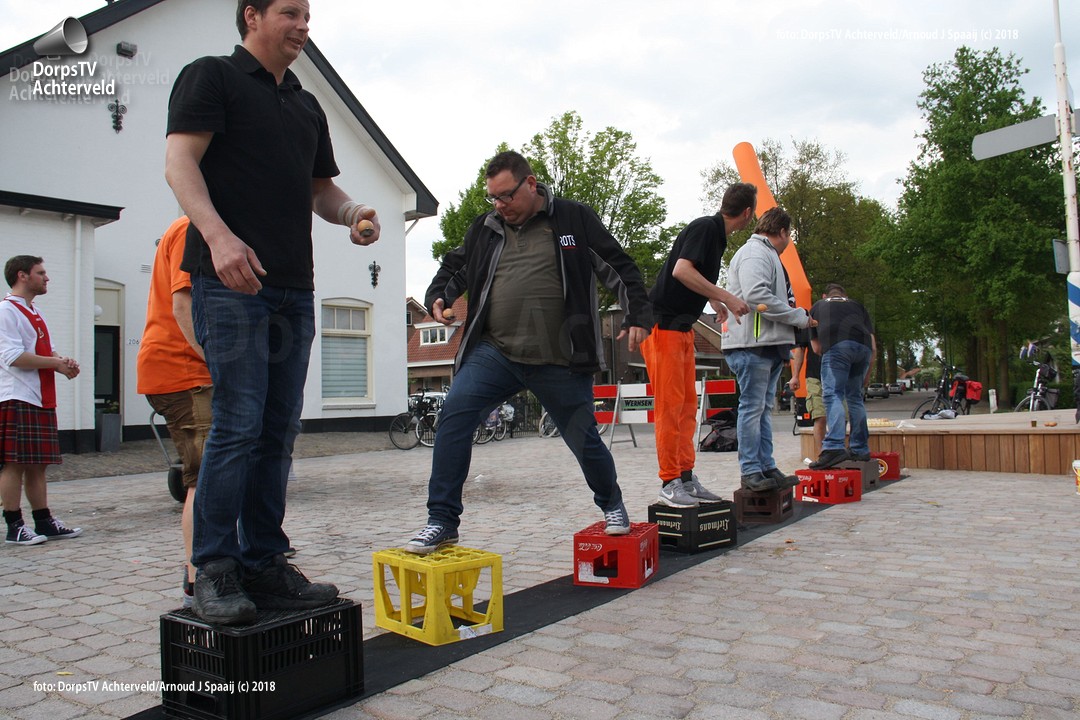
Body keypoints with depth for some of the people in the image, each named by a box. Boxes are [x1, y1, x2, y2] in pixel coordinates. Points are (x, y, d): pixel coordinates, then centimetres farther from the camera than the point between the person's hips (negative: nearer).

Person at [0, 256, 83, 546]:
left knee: (37, 465, 11)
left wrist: (63, 362, 2)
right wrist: (56, 363, -12)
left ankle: (44, 522, 15)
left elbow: (48, 350, 23)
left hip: (41, 400, 9)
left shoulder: (35, 313, 22)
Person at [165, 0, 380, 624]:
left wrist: (353, 214, 5)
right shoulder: (211, 76, 6)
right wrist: (218, 234, -23)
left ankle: (264, 564, 13)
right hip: (230, 282, -6)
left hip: (294, 288, 7)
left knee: (279, 431, 5)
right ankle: (215, 570, 2)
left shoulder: (308, 106, 25)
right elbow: (180, 160, -6)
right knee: (238, 425, -10)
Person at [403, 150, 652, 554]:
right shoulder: (484, 229, 12)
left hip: (559, 362, -2)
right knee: (455, 413, -18)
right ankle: (442, 522, -9)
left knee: (583, 438, 7)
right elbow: (454, 268, 25)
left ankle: (612, 506, 38)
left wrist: (638, 316, -3)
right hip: (494, 352, 3)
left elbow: (619, 268, 6)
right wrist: (438, 297, 5)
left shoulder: (574, 219, 2)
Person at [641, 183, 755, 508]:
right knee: (669, 405, -8)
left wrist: (716, 303, 42)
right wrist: (726, 297, -23)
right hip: (663, 324, -10)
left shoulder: (716, 235, 16)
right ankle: (669, 484, -3)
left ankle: (686, 478, 16)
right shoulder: (705, 227, -12)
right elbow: (681, 271, -26)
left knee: (688, 405, 10)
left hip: (682, 328, 10)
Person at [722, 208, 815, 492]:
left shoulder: (766, 254, 26)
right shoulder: (754, 252, -8)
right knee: (752, 407, -7)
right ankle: (751, 471, -3)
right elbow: (756, 295, -22)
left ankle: (767, 468, 17)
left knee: (763, 408, 11)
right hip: (753, 344, -11)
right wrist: (799, 317, -13)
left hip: (769, 345, 11)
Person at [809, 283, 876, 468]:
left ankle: (834, 447, -27)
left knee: (833, 395, -9)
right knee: (855, 397, 16)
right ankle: (860, 449, 20)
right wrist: (867, 375, 34)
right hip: (863, 347, 4)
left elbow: (816, 348, 30)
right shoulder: (857, 306, 34)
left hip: (836, 345, -3)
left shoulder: (817, 306, 31)